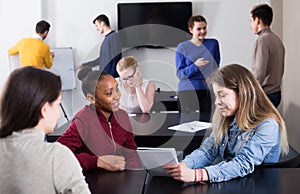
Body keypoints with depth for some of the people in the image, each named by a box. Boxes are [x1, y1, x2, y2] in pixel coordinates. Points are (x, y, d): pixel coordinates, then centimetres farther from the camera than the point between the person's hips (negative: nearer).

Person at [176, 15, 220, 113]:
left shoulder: (213, 43, 8)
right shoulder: (182, 48, 1)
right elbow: (180, 74, -3)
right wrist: (195, 66, -18)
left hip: (206, 91, 2)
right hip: (187, 91, -2)